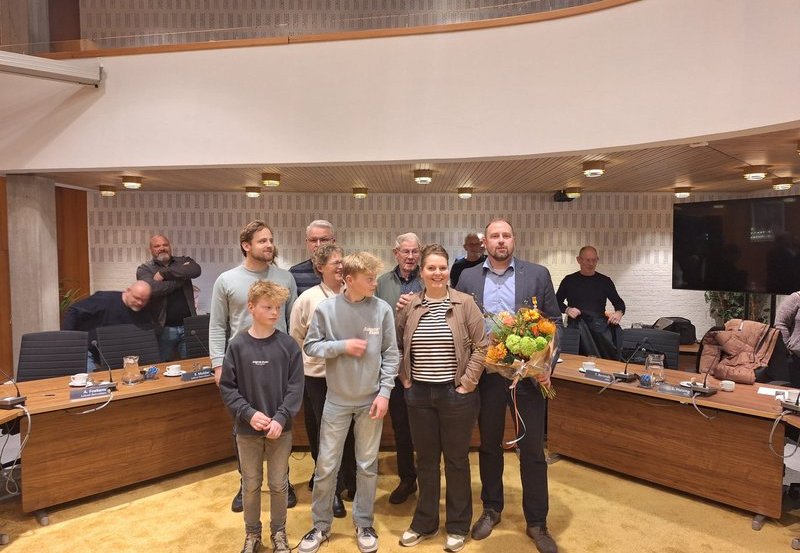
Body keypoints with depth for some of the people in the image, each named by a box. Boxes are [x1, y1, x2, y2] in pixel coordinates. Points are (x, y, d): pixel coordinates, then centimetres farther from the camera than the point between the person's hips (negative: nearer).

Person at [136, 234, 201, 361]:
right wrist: (182, 275, -8)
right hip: (163, 329, -1)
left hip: (188, 326, 1)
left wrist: (164, 273, -12)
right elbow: (152, 289, -16)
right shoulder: (144, 269, 5)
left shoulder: (183, 262, 10)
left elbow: (196, 270, -13)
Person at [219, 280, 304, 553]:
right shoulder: (237, 345, -7)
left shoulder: (288, 345, -7)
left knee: (279, 484, 13)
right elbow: (227, 387, -4)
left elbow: (296, 387, -7)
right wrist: (249, 413, -15)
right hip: (246, 430, 0)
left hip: (281, 428, 0)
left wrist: (281, 418, -17)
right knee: (251, 485, 15)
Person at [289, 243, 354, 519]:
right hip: (318, 377, -1)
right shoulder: (308, 298, -5)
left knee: (349, 432, 11)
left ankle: (349, 480, 33)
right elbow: (295, 339, 4)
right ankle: (332, 489, 26)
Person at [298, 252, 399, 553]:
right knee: (326, 465, 9)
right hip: (337, 399, 0)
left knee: (367, 465, 13)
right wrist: (342, 345, -16)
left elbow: (391, 355, -3)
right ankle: (321, 525, 29)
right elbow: (311, 346, -2)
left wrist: (384, 392, -8)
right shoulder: (326, 308, -9)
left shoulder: (383, 309, -8)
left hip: (371, 399, 1)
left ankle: (364, 524, 32)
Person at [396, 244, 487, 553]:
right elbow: (397, 346, 11)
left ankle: (457, 527, 28)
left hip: (456, 393, -2)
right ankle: (424, 523, 32)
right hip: (419, 394, 3)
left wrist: (468, 383, -8)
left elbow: (481, 346, -6)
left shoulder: (464, 303, -7)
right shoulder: (409, 306, 0)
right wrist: (405, 379, 4)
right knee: (425, 460, 15)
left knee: (456, 460, 10)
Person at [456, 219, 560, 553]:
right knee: (489, 446, 16)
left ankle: (537, 522, 25)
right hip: (486, 373, 1)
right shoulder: (468, 278, 3)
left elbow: (554, 321, 1)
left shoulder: (538, 275, 0)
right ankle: (491, 510, 36)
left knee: (532, 450, 7)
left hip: (529, 372, -1)